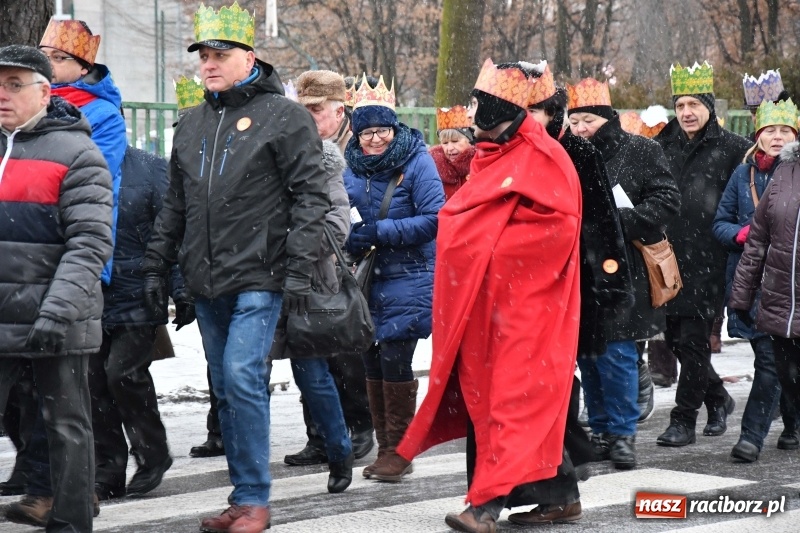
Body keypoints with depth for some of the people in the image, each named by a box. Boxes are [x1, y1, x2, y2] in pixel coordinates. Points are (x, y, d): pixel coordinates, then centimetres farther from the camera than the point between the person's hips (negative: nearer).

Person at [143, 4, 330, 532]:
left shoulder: (284, 116, -4)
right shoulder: (192, 125, 16)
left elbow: (310, 197, -8)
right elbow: (175, 205, 22)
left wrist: (298, 270, -14)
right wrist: (157, 266, 17)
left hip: (258, 277, -7)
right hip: (206, 282, 7)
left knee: (242, 377, -15)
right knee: (227, 389, 9)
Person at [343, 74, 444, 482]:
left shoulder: (417, 161, -10)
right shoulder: (352, 167, 7)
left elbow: (433, 219, -15)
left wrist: (379, 232, -19)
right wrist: (350, 237, -9)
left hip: (408, 277, -6)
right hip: (367, 277, 6)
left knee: (395, 359, -9)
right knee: (372, 359, 8)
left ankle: (400, 450, 3)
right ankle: (385, 448, 20)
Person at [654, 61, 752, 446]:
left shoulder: (731, 148, -2)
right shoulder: (663, 145, 11)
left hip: (707, 260, -5)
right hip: (670, 256, 5)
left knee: (693, 339, -5)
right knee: (674, 337, 10)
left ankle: (683, 421, 3)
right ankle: (718, 399, 31)